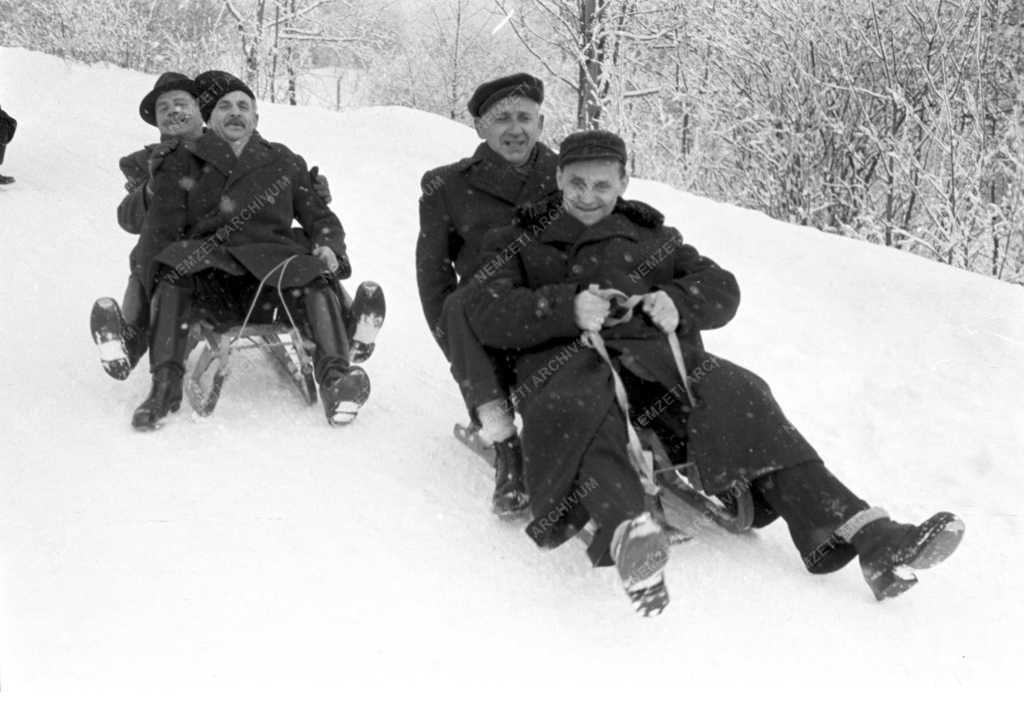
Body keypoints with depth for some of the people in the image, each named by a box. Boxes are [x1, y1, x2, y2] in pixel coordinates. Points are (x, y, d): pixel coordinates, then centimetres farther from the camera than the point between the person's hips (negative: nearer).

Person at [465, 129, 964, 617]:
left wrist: (677, 302, -6)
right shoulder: (521, 243, 20)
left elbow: (720, 288, 18)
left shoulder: (648, 235, 29)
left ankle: (862, 536, -36)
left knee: (736, 397, -24)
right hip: (570, 363, -2)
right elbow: (487, 315, 1)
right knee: (582, 414, -38)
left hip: (659, 358, 3)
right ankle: (629, 531, -66)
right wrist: (567, 307, -15)